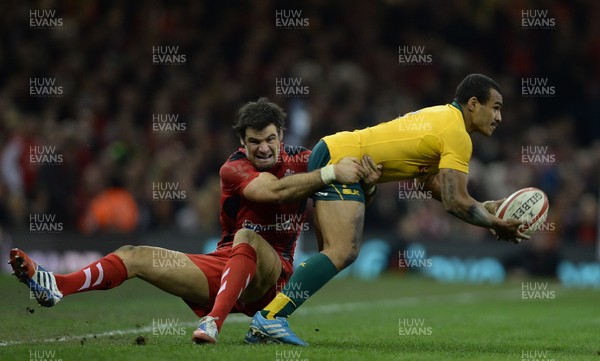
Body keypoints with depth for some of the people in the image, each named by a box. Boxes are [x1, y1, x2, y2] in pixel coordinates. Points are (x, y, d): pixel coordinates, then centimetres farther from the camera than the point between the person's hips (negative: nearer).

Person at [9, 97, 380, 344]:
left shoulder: (301, 161, -1)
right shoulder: (234, 168, -7)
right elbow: (272, 189, -26)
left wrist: (364, 175, -23)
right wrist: (330, 173, -32)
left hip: (270, 274, -2)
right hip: (223, 265, 2)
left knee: (246, 237, -37)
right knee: (135, 256, -11)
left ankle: (214, 321, -52)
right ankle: (55, 286, -26)